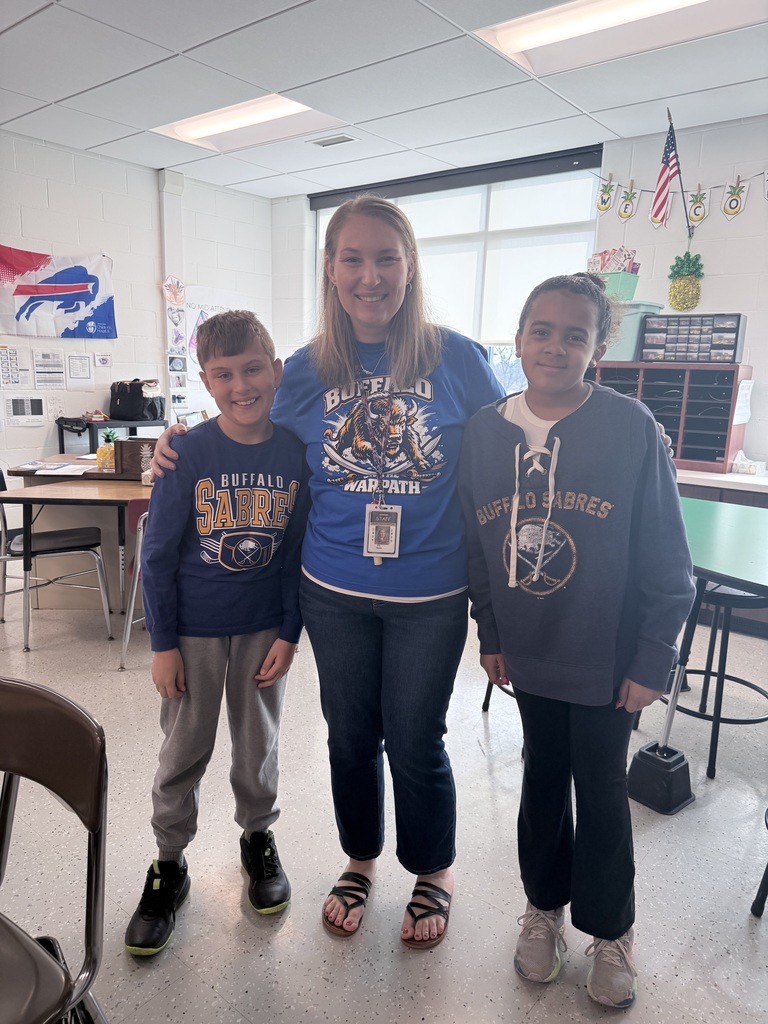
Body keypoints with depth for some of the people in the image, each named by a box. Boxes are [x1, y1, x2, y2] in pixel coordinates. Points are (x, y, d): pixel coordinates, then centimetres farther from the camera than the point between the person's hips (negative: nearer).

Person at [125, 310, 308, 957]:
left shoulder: (295, 452, -9)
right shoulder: (188, 453, -14)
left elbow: (299, 550, -2)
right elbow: (158, 554, -8)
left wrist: (289, 633, -3)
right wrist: (163, 644, -7)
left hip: (265, 627, 1)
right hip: (194, 629, -1)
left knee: (258, 744, 18)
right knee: (184, 752, 13)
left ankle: (259, 836, 43)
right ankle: (170, 865, 35)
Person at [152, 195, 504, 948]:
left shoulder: (455, 357, -7)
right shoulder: (305, 370, -2)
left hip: (429, 595, -2)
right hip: (334, 591, 2)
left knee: (415, 740, 11)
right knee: (350, 734, 18)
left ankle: (433, 872, 41)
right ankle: (360, 860, 46)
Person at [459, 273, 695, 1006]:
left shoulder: (632, 428, -15)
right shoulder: (485, 429, -4)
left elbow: (668, 562, -10)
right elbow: (475, 543, 4)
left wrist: (653, 663, -8)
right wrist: (489, 635, 8)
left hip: (606, 662, -3)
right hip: (528, 656, 3)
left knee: (601, 793, 14)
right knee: (543, 778, 20)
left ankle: (609, 931, 39)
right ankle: (544, 905, 43)